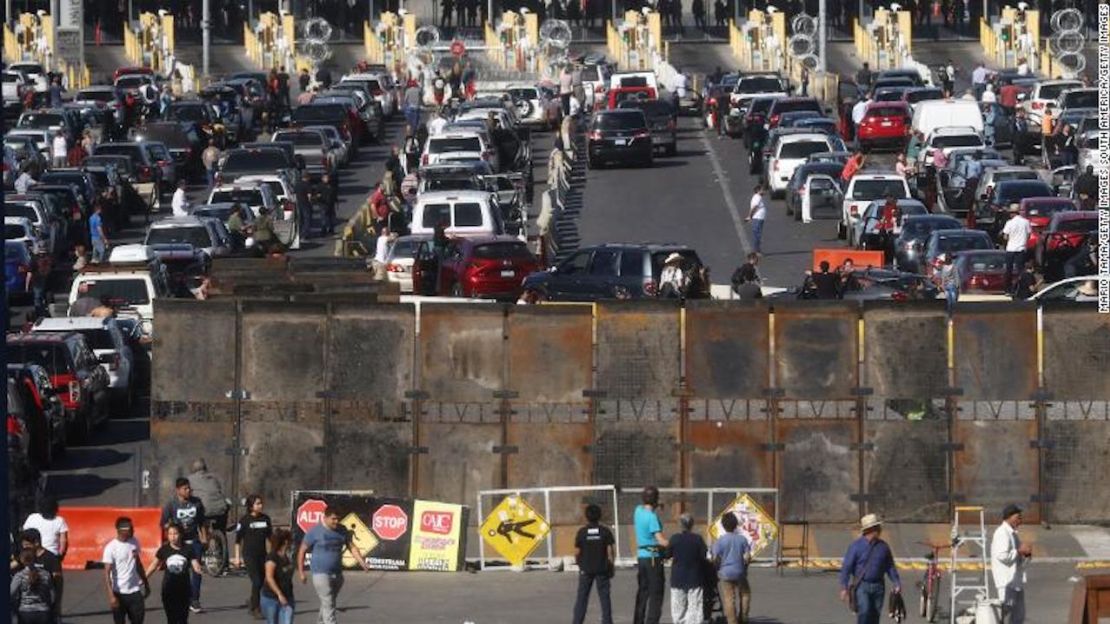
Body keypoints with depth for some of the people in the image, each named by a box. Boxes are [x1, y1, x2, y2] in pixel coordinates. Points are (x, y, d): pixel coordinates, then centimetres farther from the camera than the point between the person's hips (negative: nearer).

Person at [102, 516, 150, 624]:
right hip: (119, 592, -5)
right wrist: (111, 595, -23)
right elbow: (107, 573, -16)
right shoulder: (111, 548, -16)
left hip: (135, 590, 5)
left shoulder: (134, 542, 2)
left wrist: (146, 583, 19)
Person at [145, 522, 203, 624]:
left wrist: (198, 569, -32)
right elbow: (154, 566, 9)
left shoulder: (188, 550, -3)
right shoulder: (164, 550, -1)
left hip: (183, 589, 0)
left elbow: (195, 566, -8)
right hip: (168, 590, 0)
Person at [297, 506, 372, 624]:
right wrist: (301, 572, -3)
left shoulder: (342, 530, 6)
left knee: (327, 604, 15)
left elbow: (352, 547, 9)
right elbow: (302, 551, -1)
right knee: (328, 605, -12)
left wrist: (362, 562, -6)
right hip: (321, 574, -5)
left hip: (337, 573, 5)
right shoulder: (315, 531, -8)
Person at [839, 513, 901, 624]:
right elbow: (846, 567, -6)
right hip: (861, 586, -4)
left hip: (877, 587, 4)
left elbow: (890, 567, 14)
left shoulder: (883, 546, 7)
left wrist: (897, 584, 4)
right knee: (864, 612, -21)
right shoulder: (856, 546, -6)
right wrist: (844, 588, -13)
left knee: (875, 615, 4)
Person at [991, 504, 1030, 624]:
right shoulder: (1002, 533, -11)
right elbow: (1002, 555, -23)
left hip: (1016, 581, 10)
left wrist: (1026, 555, 4)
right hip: (1006, 581, -10)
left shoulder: (1014, 534, 19)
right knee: (1007, 613, -10)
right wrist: (1019, 551, -13)